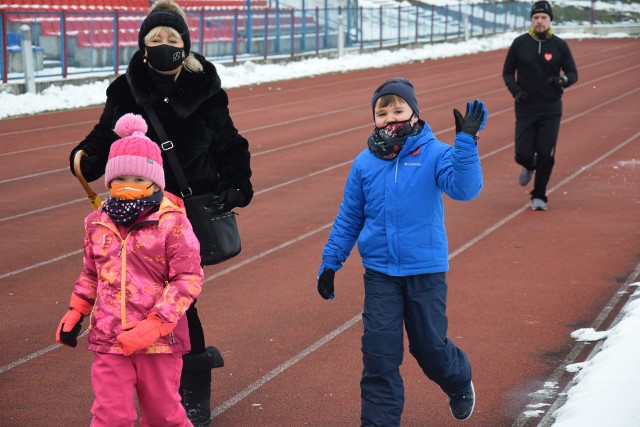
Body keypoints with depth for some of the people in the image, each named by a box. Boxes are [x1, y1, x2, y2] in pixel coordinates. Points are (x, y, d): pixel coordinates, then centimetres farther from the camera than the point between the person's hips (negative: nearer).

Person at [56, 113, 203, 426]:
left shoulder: (172, 223, -11)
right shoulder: (98, 223, 5)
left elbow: (189, 278, -13)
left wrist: (154, 325, -20)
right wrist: (75, 312, 12)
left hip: (159, 341, -3)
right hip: (109, 340, 3)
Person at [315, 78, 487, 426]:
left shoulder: (434, 153, -8)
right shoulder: (364, 163, 0)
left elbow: (464, 188, -25)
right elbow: (348, 218, 9)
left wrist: (466, 141, -34)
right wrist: (330, 262, 9)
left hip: (426, 270, -2)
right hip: (380, 273, 2)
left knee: (430, 346, 10)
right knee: (379, 352, -1)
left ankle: (459, 383, 42)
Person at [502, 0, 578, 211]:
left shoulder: (559, 45, -1)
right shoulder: (520, 43, 0)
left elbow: (573, 73, 3)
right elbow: (507, 72, 7)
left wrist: (563, 80, -20)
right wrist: (515, 90, -12)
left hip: (551, 109, 0)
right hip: (525, 108, 1)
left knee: (546, 156, -6)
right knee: (523, 154, -4)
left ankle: (539, 196, 12)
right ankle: (529, 167, 34)